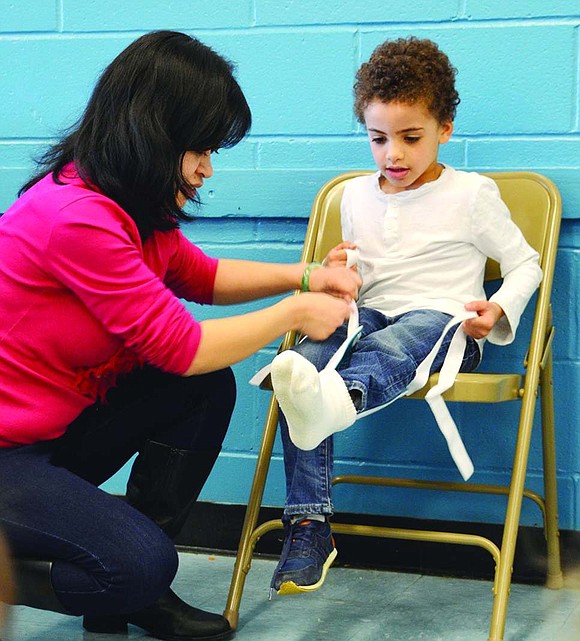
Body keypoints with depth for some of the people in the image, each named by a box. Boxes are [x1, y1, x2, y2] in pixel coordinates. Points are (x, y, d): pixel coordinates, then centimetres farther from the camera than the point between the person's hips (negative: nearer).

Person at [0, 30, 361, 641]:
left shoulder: (128, 204, 3)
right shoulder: (77, 216, -26)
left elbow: (199, 275, 21)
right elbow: (181, 347, -21)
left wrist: (304, 277, 8)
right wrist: (296, 312, -9)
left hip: (58, 424, 10)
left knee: (208, 389, 0)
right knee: (138, 564, -24)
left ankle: (135, 586, 9)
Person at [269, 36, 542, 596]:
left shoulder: (472, 194, 6)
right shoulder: (355, 196, 19)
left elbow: (524, 263, 11)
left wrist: (499, 308, -9)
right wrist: (339, 275, 5)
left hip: (442, 323, -4)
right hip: (370, 318, 4)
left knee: (387, 349, -41)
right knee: (304, 356, -29)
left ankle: (332, 403, -79)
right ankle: (307, 524, -32)